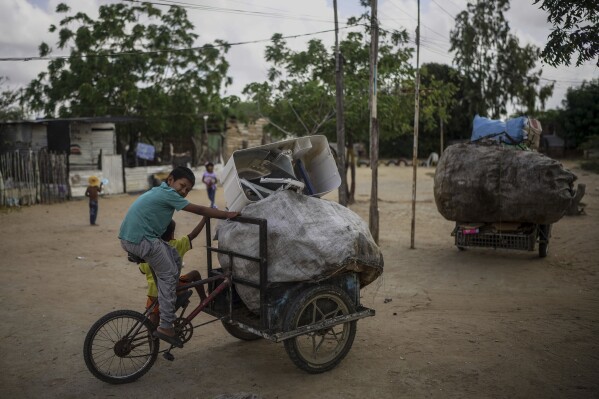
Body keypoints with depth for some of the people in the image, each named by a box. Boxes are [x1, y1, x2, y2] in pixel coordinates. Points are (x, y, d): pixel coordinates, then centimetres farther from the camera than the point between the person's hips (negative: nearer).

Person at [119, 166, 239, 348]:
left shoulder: (158, 192, 19)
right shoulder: (168, 194, -9)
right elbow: (199, 210, -10)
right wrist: (228, 214, -5)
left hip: (131, 237, 10)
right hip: (140, 239, -10)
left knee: (174, 258, 15)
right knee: (168, 275, -5)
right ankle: (165, 327, -4)